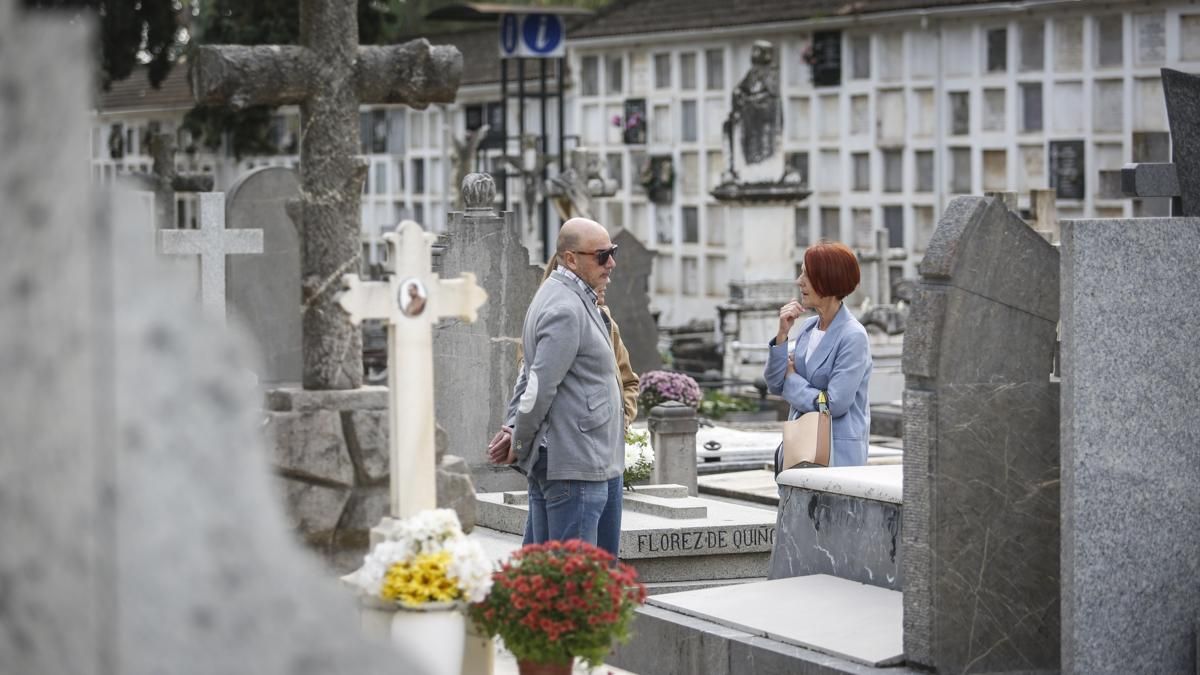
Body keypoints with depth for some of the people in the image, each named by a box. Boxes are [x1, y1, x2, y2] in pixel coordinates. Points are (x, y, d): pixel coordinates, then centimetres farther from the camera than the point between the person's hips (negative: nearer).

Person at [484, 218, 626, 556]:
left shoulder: (576, 300, 18)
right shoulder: (567, 310, -17)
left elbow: (529, 375, 21)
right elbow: (540, 386, -19)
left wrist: (513, 427, 13)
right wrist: (518, 445, -8)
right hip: (574, 465, -10)